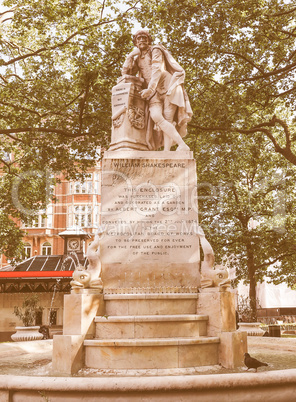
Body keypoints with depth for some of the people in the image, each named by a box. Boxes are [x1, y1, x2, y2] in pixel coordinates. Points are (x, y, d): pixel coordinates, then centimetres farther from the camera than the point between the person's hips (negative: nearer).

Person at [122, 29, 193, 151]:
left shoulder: (155, 50, 4)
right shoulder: (137, 59, 22)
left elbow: (157, 69, -11)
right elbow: (126, 72, 12)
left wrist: (150, 89, -24)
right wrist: (132, 54, 5)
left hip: (168, 86, -4)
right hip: (154, 94, 4)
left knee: (167, 120, -18)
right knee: (156, 117, -23)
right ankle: (182, 145, -29)